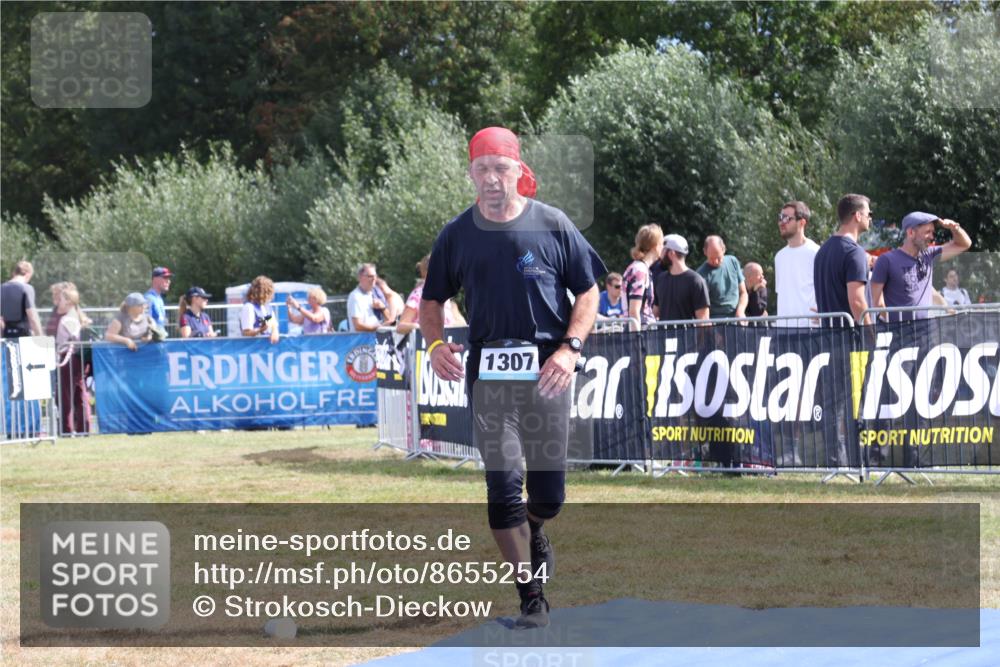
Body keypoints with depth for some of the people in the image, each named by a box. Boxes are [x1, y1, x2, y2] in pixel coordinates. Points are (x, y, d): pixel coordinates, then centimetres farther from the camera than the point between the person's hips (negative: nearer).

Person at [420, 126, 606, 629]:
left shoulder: (553, 225, -1)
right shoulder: (457, 235, 4)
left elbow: (588, 292, 4)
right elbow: (432, 300, 14)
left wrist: (570, 348, -11)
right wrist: (436, 343, -6)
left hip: (547, 373, 0)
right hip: (487, 374, 1)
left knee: (549, 495, 4)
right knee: (503, 485, -8)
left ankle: (532, 532, 41)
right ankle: (531, 597, 0)